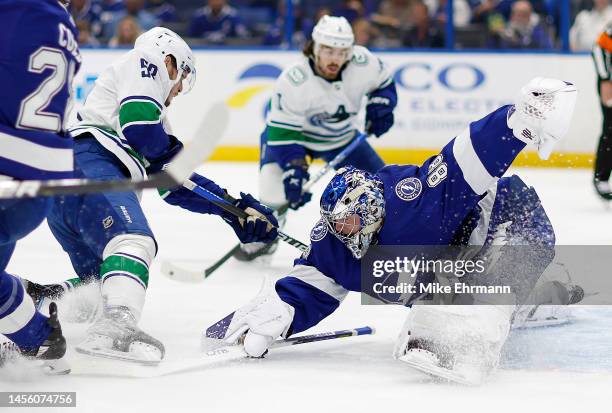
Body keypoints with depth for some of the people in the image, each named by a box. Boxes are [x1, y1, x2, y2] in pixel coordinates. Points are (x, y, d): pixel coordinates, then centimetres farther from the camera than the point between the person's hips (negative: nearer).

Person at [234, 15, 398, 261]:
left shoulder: (363, 63, -24)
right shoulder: (292, 82, -35)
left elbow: (383, 82, 0)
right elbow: (282, 132, -31)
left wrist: (380, 105, -18)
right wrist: (294, 170, -39)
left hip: (342, 136, 4)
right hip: (292, 131, -4)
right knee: (277, 188, -25)